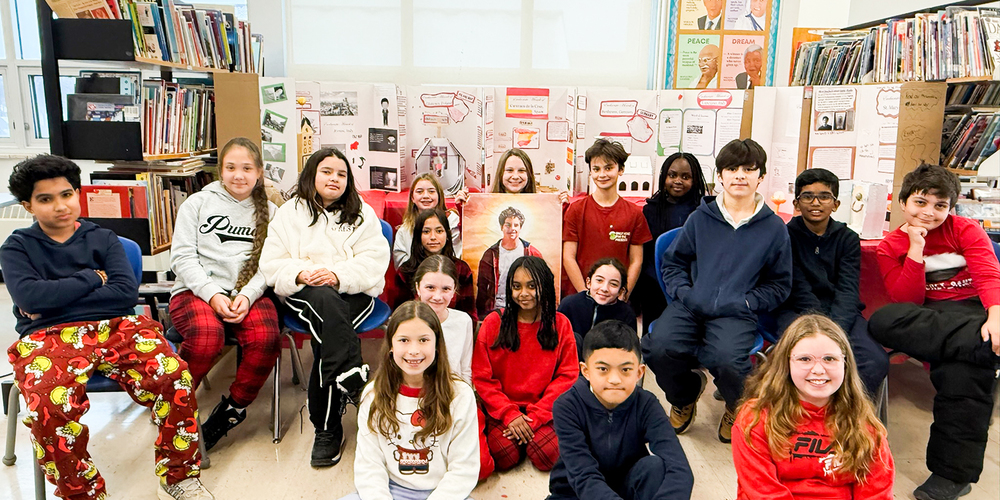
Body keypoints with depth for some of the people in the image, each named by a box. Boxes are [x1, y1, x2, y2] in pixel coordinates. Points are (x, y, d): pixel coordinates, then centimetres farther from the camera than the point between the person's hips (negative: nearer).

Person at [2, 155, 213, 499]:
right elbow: (28, 296, -6)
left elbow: (127, 293, 1)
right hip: (48, 337, -1)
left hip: (116, 327, 1)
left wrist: (56, 299, -3)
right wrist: (93, 278, 1)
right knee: (51, 406, -36)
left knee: (174, 378, -28)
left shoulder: (102, 239, 17)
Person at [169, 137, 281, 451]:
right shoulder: (197, 203, 10)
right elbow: (182, 257, 1)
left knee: (266, 337, -29)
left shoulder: (268, 212, 15)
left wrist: (247, 295, -14)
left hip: (248, 293, 2)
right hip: (196, 290, -2)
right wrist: (213, 294, -14)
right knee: (208, 334, -34)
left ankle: (232, 409, -4)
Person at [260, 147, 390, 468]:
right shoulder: (289, 213, 15)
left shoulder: (362, 214, 13)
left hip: (354, 292, 0)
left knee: (326, 335, -32)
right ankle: (355, 384, -47)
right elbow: (272, 264, 7)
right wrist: (300, 274, -16)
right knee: (326, 302, -38)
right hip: (303, 292, 0)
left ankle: (326, 428, -30)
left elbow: (373, 261, -1)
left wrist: (338, 275, -19)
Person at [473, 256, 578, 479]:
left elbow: (568, 375, -2)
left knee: (548, 456, -23)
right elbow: (481, 377, -2)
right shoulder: (493, 322, -1)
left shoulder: (560, 324, 2)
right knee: (505, 456, -24)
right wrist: (509, 414, -13)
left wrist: (535, 416, -12)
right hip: (501, 409, 0)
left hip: (544, 408, 1)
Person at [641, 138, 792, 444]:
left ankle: (738, 408, 8)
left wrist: (745, 302, -5)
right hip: (690, 307, 2)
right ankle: (685, 395, 12)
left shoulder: (774, 228, 8)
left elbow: (779, 285, 12)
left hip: (736, 315, -1)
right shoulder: (701, 217, 10)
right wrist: (684, 292, -3)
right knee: (658, 347, -27)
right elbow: (673, 262, 16)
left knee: (727, 359, -33)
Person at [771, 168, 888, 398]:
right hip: (796, 311, -2)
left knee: (876, 361, -25)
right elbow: (799, 289, -6)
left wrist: (836, 329, -23)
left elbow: (848, 291, -4)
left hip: (840, 312, 3)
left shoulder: (848, 239, 9)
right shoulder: (786, 235, 3)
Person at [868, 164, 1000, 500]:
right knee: (882, 322, -32)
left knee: (961, 367, -35)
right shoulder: (891, 246, 8)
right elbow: (906, 302, -4)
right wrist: (916, 248, -10)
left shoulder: (966, 230, 7)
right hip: (930, 319, 2)